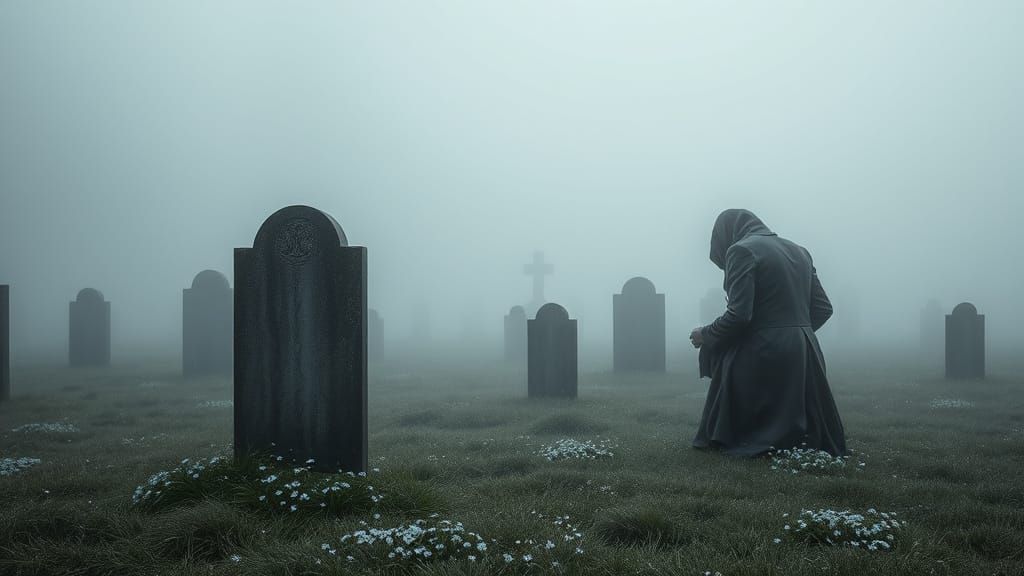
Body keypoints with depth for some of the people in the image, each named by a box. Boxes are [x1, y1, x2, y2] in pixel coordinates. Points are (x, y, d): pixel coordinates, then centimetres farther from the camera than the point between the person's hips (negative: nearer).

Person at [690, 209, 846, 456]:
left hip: (762, 354, -7)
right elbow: (823, 308, 13)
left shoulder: (741, 250, -8)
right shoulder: (798, 251, 16)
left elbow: (738, 315, -17)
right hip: (804, 353, 7)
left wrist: (705, 335, -1)